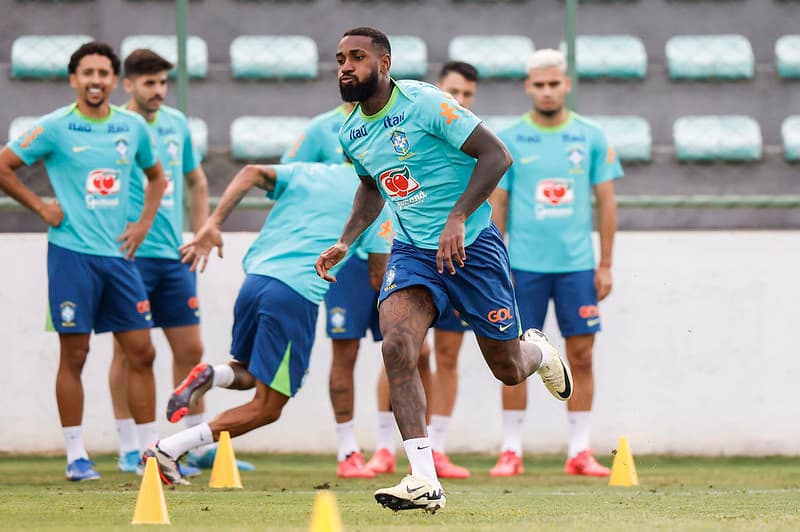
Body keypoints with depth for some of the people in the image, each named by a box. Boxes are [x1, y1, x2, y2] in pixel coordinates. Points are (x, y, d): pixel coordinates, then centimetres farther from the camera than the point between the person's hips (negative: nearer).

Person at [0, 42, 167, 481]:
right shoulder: (55, 128, -4)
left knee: (141, 352, 2)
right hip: (72, 253, -4)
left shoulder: (132, 127, 9)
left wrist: (144, 223, 12)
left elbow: (156, 175, 25)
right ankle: (76, 456, 5)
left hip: (119, 254, 4)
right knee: (74, 354, -2)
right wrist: (41, 207, -4)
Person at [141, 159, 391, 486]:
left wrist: (213, 224, -4)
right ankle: (169, 450, -13)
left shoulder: (305, 173, 20)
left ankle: (210, 376, -6)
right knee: (267, 407, 1)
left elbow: (253, 174, 2)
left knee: (246, 373, 31)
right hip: (298, 293, -5)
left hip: (256, 277, 5)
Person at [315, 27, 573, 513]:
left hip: (473, 245, -4)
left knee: (508, 370, 6)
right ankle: (424, 481, -25)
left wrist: (457, 218, -27)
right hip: (413, 251, 4)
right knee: (397, 345, -24)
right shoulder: (351, 135, 4)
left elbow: (496, 155, -19)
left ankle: (539, 351, 47)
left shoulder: (426, 104, -17)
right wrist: (345, 242, 11)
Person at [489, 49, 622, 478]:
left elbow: (605, 201, 7)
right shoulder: (509, 141, 2)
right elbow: (496, 204, 4)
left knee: (581, 356, 1)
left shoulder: (591, 137, 4)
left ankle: (579, 451, 7)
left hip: (577, 265, 1)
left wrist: (605, 264, 3)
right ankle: (511, 450, 5)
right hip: (524, 264, -1)